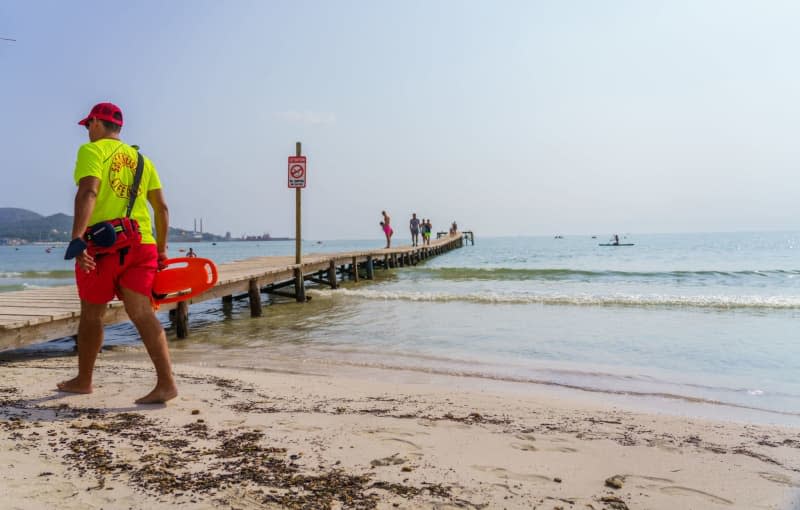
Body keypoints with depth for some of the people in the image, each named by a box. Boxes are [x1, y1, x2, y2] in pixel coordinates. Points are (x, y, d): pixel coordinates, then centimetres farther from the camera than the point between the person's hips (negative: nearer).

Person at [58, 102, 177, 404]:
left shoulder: (92, 151, 0)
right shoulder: (141, 159, 18)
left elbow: (88, 193, -18)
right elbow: (161, 207, 15)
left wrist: (77, 238, -28)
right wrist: (161, 249, 20)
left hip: (103, 245, -4)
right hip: (141, 244, 5)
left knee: (91, 315, 12)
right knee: (142, 314, -3)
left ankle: (83, 381, 28)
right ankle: (166, 382, -15)